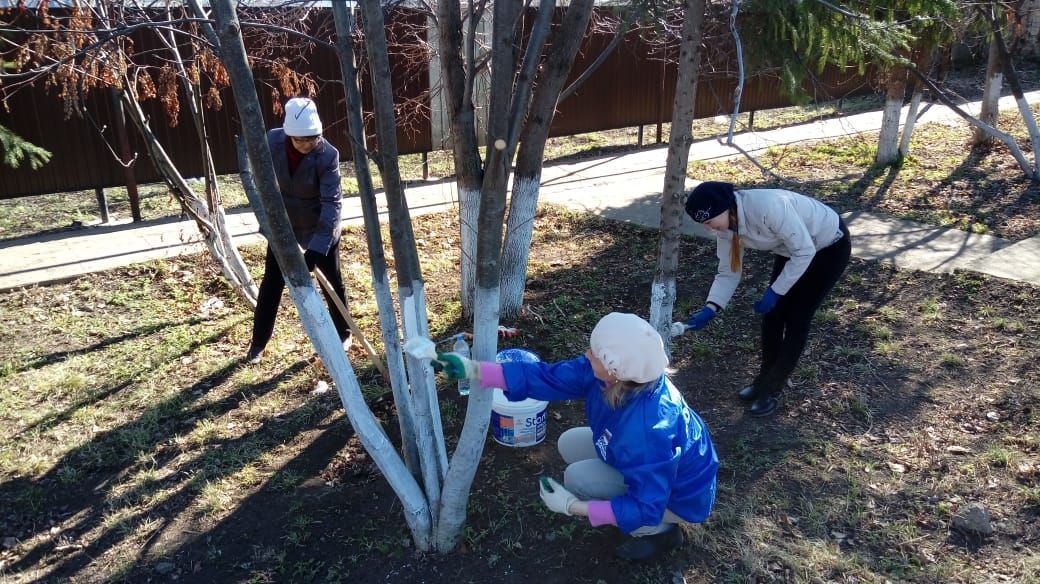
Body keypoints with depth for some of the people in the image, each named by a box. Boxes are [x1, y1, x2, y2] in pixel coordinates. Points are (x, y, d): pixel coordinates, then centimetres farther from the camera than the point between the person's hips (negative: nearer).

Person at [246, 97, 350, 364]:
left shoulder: (328, 155, -27)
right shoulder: (272, 141, -17)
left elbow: (331, 202, -30)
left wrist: (318, 246, -36)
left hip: (320, 228, -3)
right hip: (282, 225, 3)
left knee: (332, 281, 8)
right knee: (272, 282, 8)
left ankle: (343, 333, 30)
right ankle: (258, 342, 22)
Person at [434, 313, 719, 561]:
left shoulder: (646, 430, -42)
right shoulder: (608, 374, -22)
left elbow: (645, 508, -32)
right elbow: (547, 376, -15)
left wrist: (573, 507, -28)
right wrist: (473, 369, -19)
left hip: (679, 495, -7)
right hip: (655, 469, 7)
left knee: (578, 478, -15)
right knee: (570, 444, 5)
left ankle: (660, 530, 3)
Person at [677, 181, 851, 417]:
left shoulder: (768, 206, -39)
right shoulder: (726, 225, -16)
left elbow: (805, 251, -30)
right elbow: (728, 273, -9)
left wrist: (774, 292, -26)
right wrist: (709, 309, -22)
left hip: (830, 246, -7)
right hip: (791, 249, 7)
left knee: (796, 319, -4)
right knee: (772, 314, 5)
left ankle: (772, 390, 9)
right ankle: (765, 380, 23)